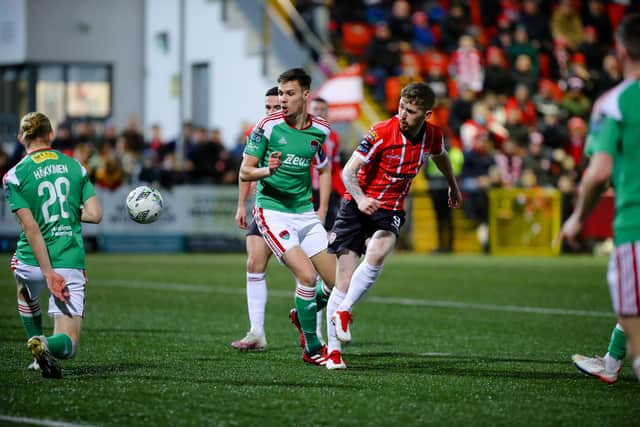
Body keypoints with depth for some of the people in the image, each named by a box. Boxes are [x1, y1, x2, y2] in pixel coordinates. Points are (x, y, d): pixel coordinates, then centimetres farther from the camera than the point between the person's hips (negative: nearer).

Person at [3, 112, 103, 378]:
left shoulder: (15, 176, -5)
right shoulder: (74, 166, 5)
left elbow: (31, 228, -13)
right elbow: (95, 215, 1)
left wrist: (48, 273, -16)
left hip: (31, 260, 0)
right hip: (71, 261, 0)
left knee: (26, 294, 38)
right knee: (68, 344, 0)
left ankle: (40, 354, 30)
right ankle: (47, 346, -35)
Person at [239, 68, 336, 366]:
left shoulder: (320, 130, 3)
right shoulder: (267, 126, -10)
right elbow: (245, 172, -6)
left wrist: (322, 212, 12)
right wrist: (268, 170, -27)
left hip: (305, 212, 5)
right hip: (272, 210, -5)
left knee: (336, 283, 0)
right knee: (307, 276, -20)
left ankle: (303, 314, 32)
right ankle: (312, 349, -4)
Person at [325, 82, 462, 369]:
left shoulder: (433, 136, -3)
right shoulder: (381, 133, -18)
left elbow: (440, 157, 22)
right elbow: (348, 171, -18)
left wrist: (453, 186, 38)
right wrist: (360, 199, -36)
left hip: (390, 211, 3)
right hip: (357, 205, -3)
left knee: (376, 255, -30)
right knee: (344, 277, -8)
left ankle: (343, 311, -15)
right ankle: (333, 350, 0)